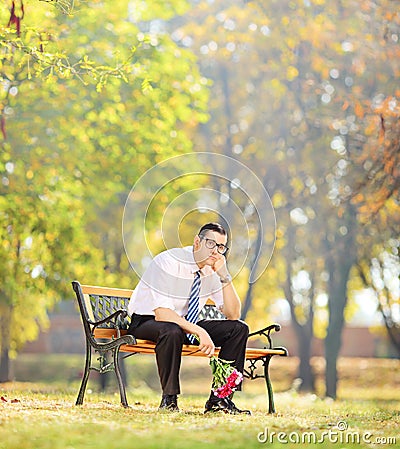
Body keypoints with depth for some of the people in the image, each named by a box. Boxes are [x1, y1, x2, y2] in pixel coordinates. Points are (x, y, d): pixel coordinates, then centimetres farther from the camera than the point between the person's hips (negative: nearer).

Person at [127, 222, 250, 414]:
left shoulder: (213, 269, -4)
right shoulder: (169, 261, -23)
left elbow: (233, 315, -7)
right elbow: (161, 313, -31)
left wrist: (224, 276, -18)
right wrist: (199, 332, -37)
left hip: (187, 323, 7)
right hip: (147, 323, -7)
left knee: (239, 329, -9)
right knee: (172, 331, -41)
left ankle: (219, 399, -10)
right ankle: (169, 399, -25)